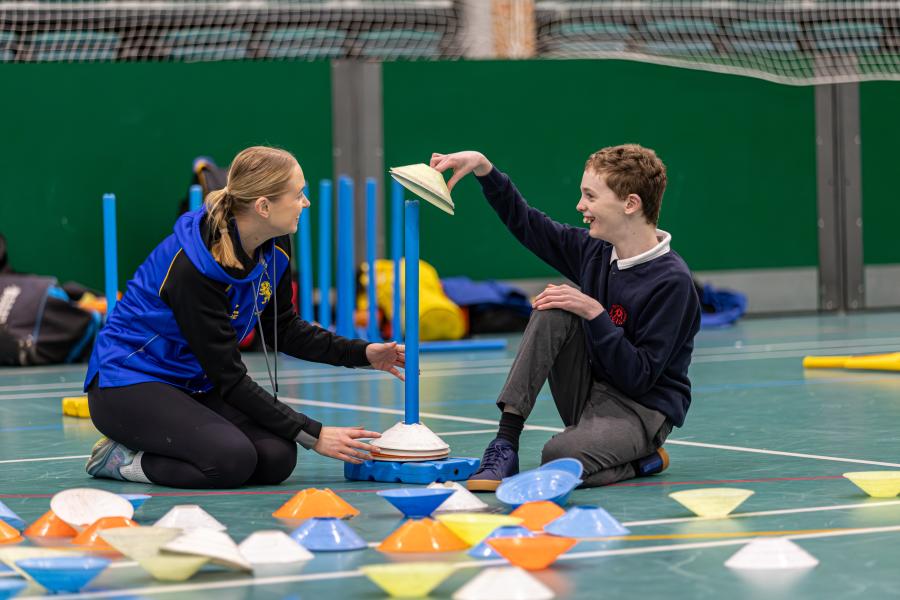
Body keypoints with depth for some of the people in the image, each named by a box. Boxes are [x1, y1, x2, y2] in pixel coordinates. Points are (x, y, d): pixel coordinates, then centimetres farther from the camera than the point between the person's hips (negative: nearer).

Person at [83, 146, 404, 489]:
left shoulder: (275, 249, -4)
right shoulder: (193, 266, -28)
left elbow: (281, 330, 13)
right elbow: (228, 377, -24)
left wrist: (362, 354, 0)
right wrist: (312, 435, -23)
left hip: (193, 384, 9)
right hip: (128, 382, -9)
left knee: (277, 459, -18)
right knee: (232, 460, -32)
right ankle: (120, 459, -8)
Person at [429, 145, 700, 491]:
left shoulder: (672, 281, -20)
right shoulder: (593, 250, 1)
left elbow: (639, 377, -22)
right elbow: (525, 223, 12)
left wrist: (593, 313, -24)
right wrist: (482, 167, -1)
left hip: (642, 408, -7)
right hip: (589, 394, 7)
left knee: (560, 459, -34)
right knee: (554, 311, -15)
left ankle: (645, 460, -3)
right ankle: (506, 442, -18)